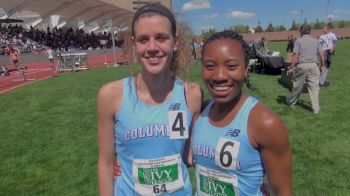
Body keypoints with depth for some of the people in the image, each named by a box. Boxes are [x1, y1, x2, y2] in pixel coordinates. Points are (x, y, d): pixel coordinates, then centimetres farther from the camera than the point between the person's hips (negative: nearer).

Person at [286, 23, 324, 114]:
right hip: (313, 65, 3)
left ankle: (291, 102, 29)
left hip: (302, 65, -2)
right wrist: (322, 66, 19)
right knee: (314, 86, 6)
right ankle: (316, 108, 8)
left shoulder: (298, 40, 0)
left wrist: (292, 67, -4)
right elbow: (322, 56, 9)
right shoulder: (316, 41, 11)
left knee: (297, 86, 10)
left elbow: (295, 56, -8)